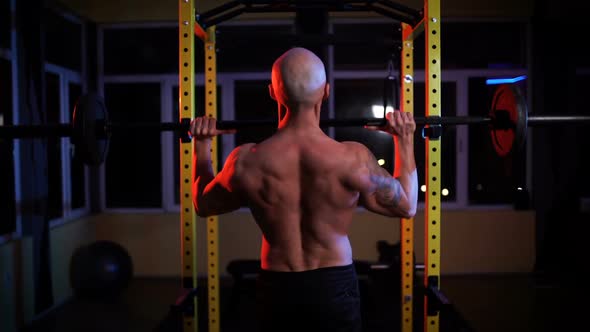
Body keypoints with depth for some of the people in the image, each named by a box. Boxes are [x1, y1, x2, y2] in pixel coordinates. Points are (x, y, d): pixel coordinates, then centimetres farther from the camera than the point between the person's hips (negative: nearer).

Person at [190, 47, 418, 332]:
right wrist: (405, 140, 7)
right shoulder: (353, 158, -18)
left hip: (276, 288, 1)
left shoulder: (247, 161, -15)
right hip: (335, 286, -1)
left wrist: (201, 145, 15)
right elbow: (406, 206, 0)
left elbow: (203, 204, 5)